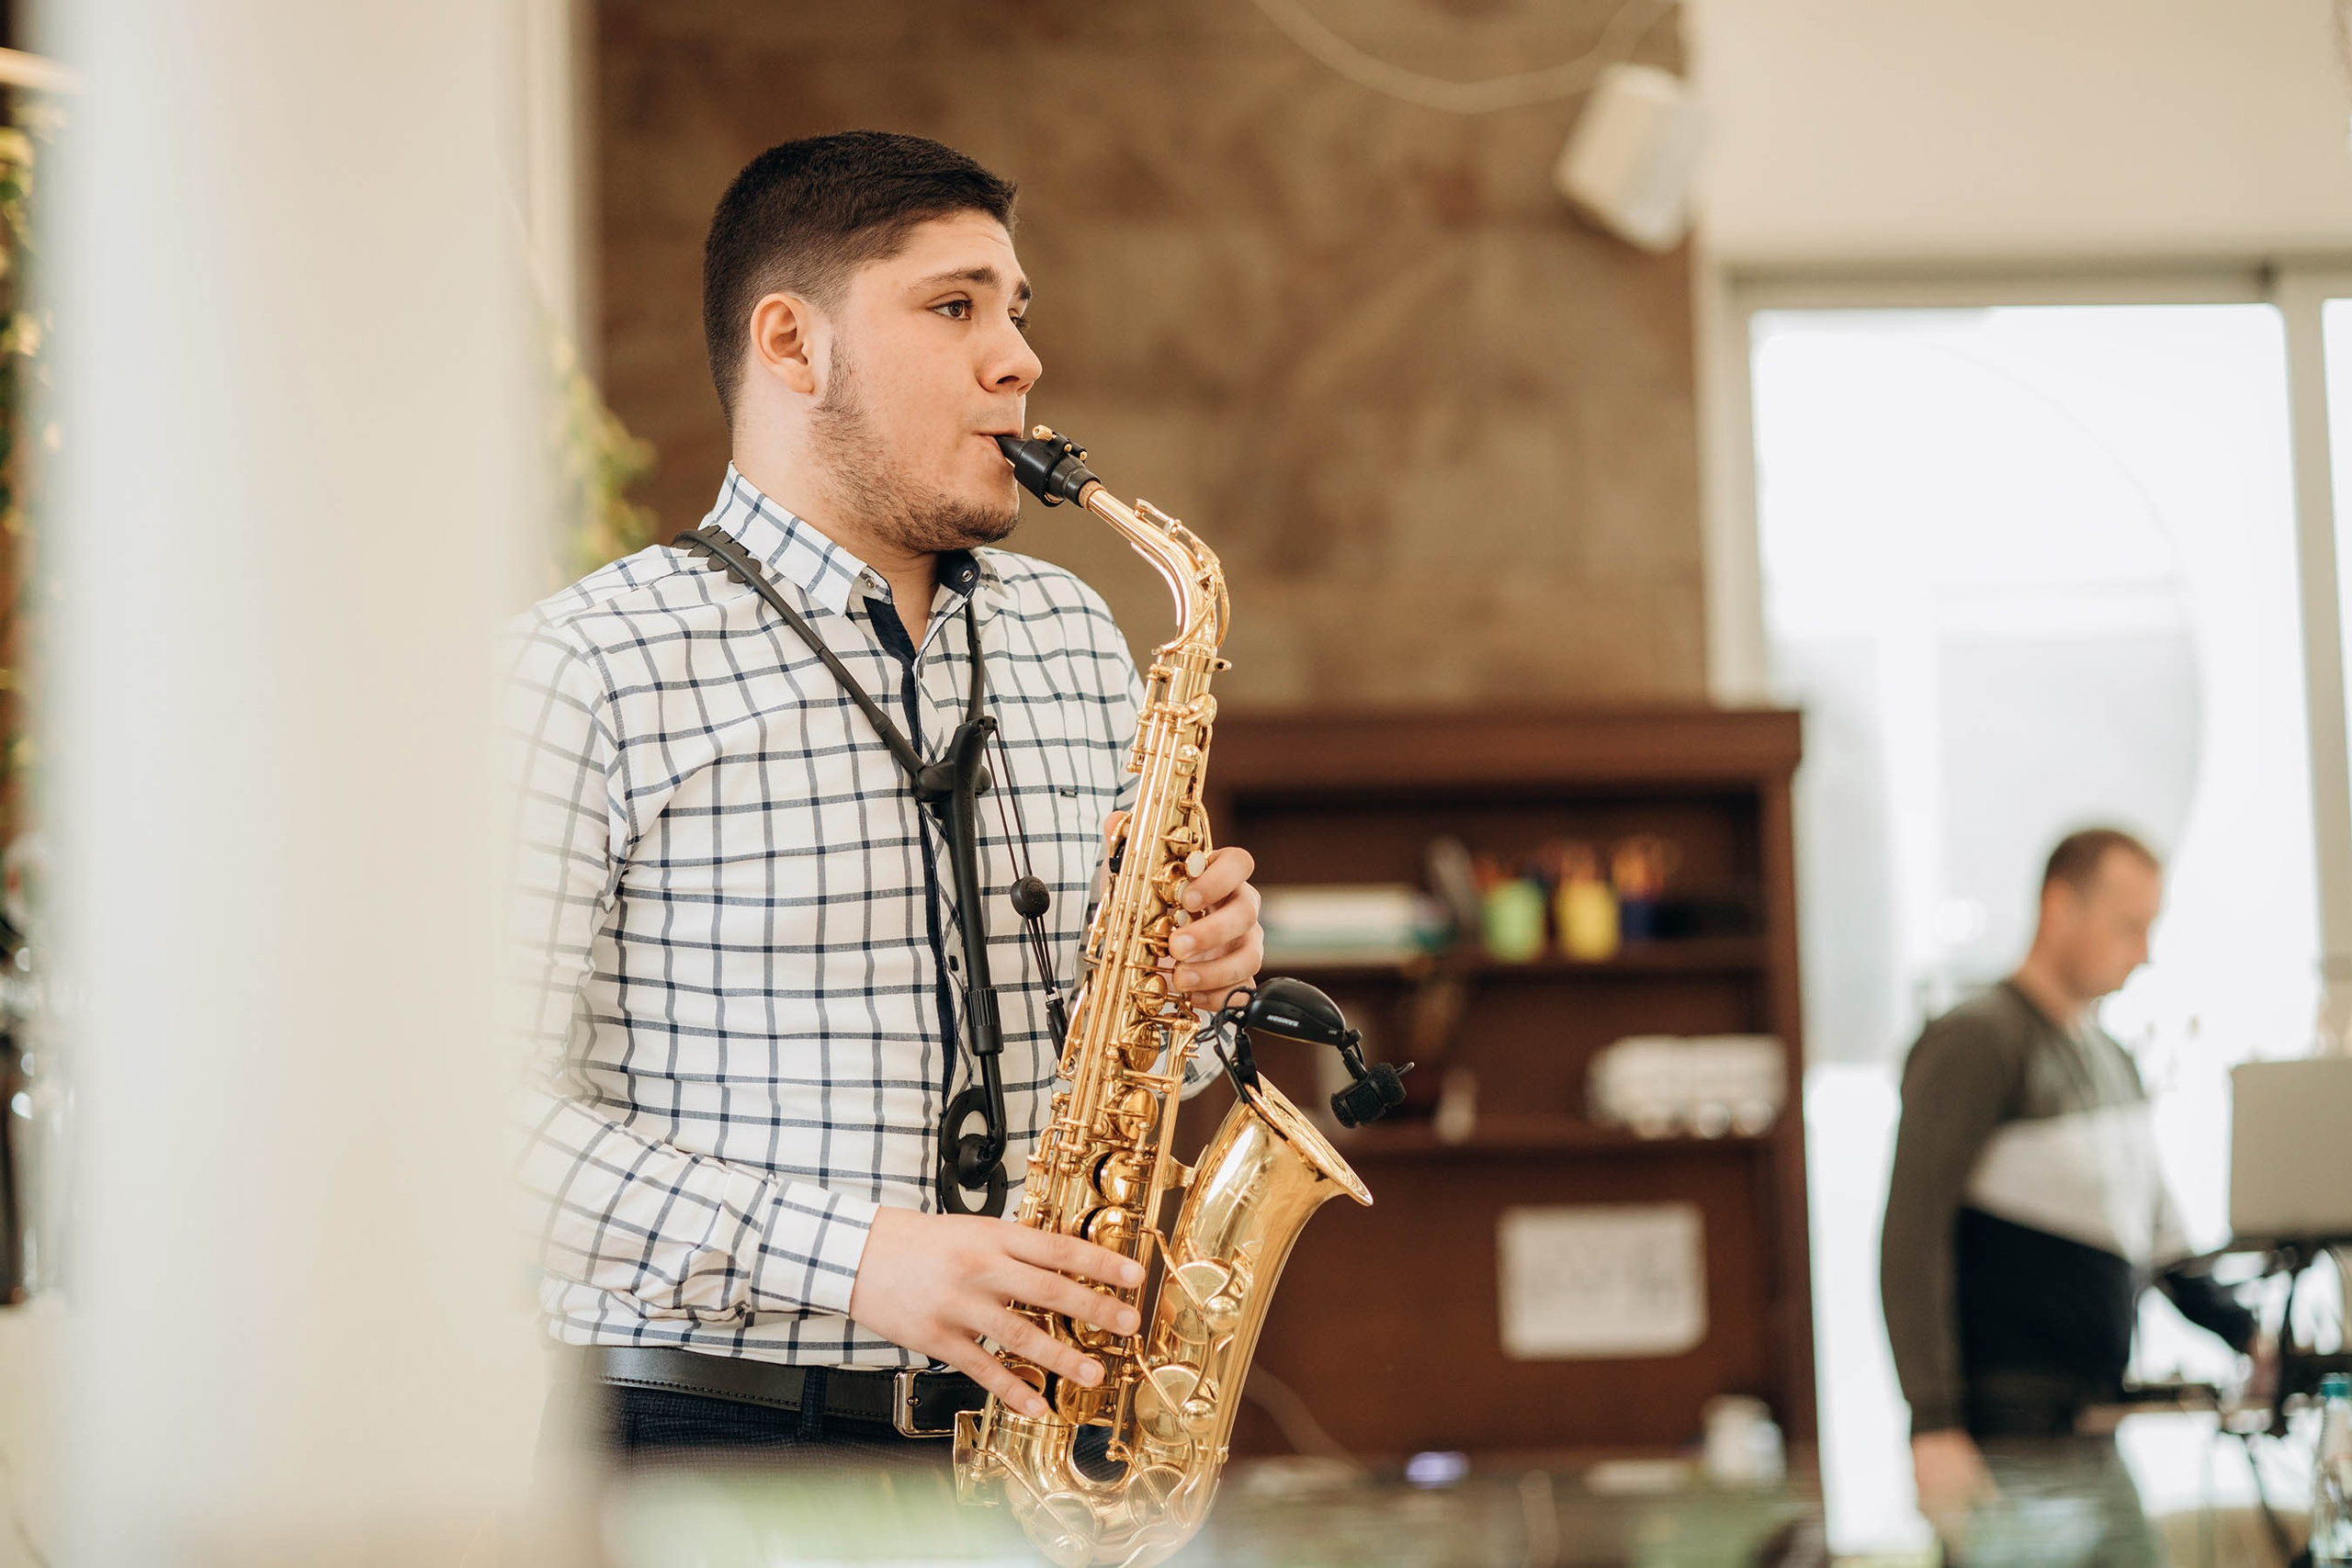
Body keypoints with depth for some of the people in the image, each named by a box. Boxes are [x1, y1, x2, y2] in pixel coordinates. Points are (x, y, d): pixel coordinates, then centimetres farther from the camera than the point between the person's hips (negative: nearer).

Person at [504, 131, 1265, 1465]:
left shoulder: (1077, 638, 14)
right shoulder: (592, 668, -6)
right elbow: (491, 1106, -12)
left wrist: (1198, 970, 1)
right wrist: (848, 1255, -19)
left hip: (1031, 1418, 4)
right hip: (705, 1432, -4)